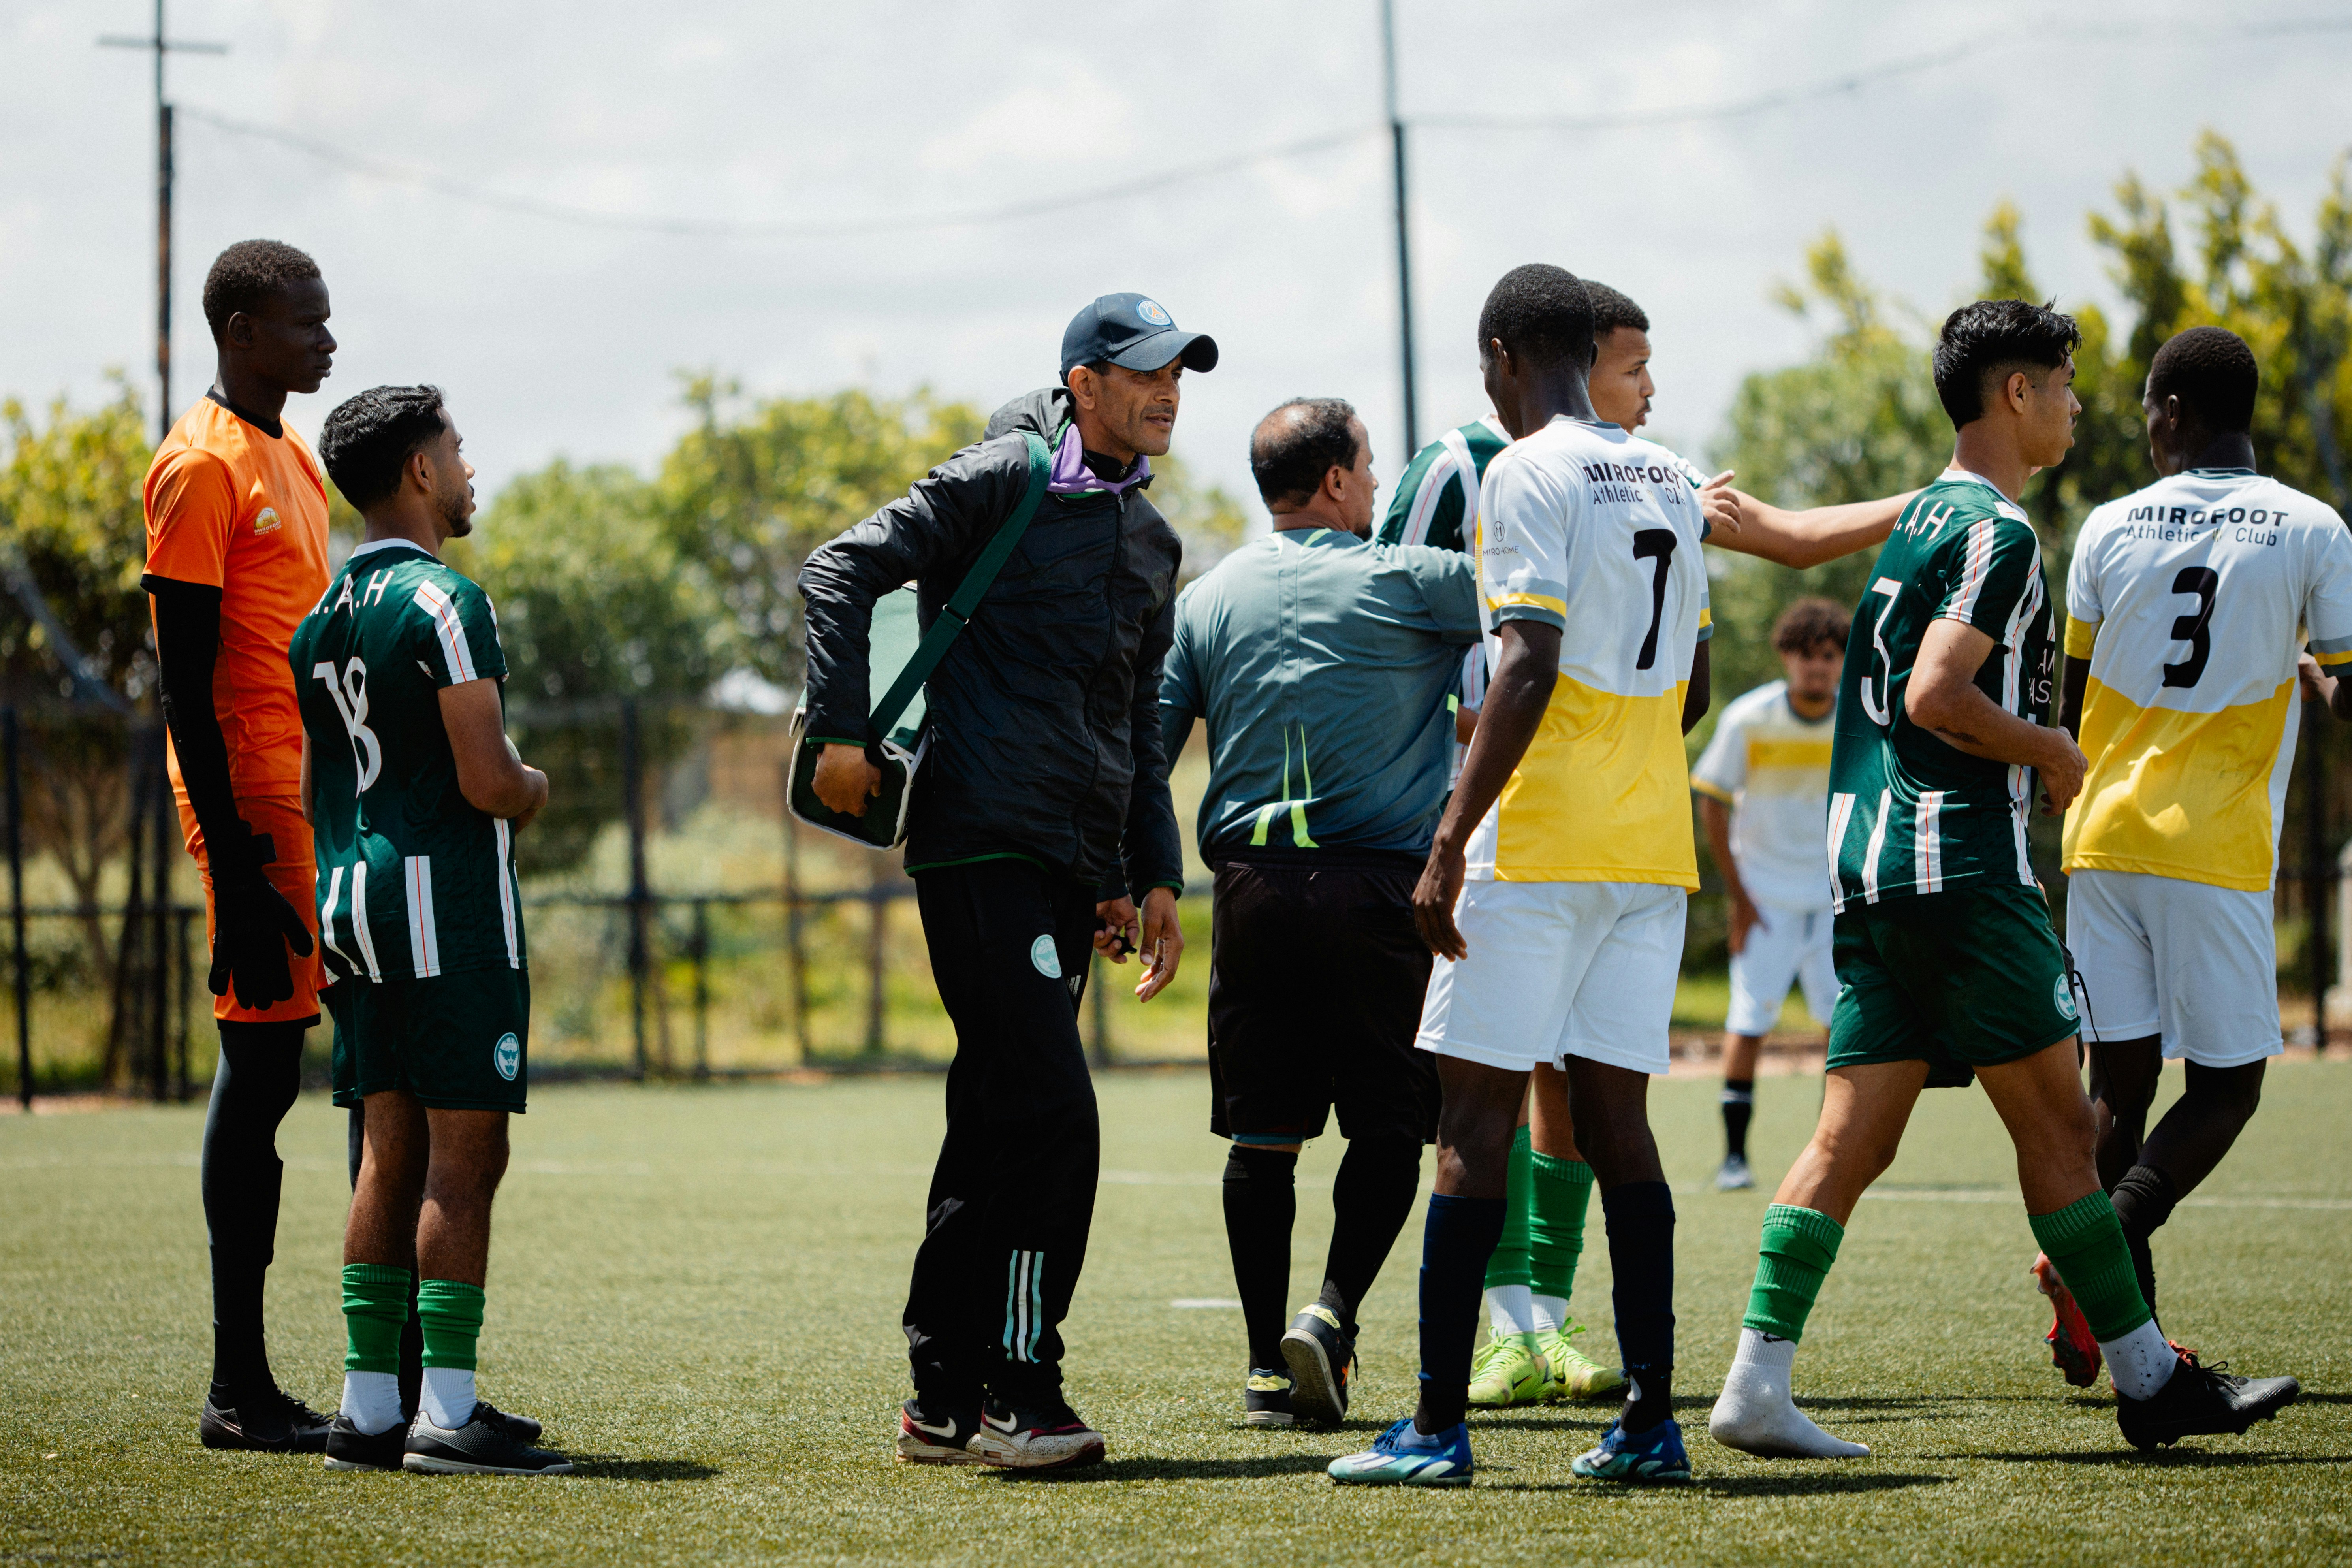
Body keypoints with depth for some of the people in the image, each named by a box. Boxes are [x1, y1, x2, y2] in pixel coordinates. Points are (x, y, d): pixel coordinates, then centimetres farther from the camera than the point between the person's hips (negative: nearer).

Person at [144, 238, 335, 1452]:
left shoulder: (292, 461, 19)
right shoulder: (202, 467, -10)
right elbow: (185, 677, -15)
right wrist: (233, 856, -20)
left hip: (312, 804, 9)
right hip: (254, 805, -9)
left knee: (270, 1068, 7)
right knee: (258, 1067, -8)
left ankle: (249, 1386, 10)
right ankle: (239, 1388, -4)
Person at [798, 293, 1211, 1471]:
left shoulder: (1150, 540, 20)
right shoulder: (1003, 482, -4)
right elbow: (844, 570, -6)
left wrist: (1155, 876, 19)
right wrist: (843, 732, -14)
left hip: (1076, 866, 8)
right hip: (984, 842, -8)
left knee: (996, 1130, 10)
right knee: (1052, 1120, -14)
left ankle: (946, 1399, 15)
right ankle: (1014, 1397, -9)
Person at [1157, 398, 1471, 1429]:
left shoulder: (1206, 600, 9)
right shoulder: (1403, 584, -2)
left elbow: (1143, 751, 7)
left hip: (1252, 884, 4)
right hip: (1378, 881, -3)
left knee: (1261, 1132, 7)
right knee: (1388, 1123, 5)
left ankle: (1268, 1363, 6)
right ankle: (1334, 1313, -13)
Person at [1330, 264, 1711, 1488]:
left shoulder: (1527, 476, -8)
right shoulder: (1668, 483, 15)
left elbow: (1528, 669, -18)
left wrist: (1449, 843, -18)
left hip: (1540, 839, -7)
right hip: (1653, 848, 7)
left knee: (1476, 1118, -4)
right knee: (1615, 1114, 8)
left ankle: (1437, 1426, -6)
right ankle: (1649, 1419, 5)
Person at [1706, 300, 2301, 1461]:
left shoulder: (1923, 516, 20)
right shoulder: (1999, 532, -9)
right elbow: (1934, 696, -19)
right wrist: (2048, 752, -4)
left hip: (1866, 864, 9)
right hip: (1960, 860, -9)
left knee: (1854, 1134, 2)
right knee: (2055, 1123, -1)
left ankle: (1757, 1383, -7)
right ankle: (2148, 1379, 5)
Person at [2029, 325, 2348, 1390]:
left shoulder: (2111, 527, 5)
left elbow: (2066, 702, 11)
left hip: (2103, 834, 3)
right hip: (2215, 850, -3)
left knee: (2120, 1077, 8)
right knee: (2228, 1082, 5)